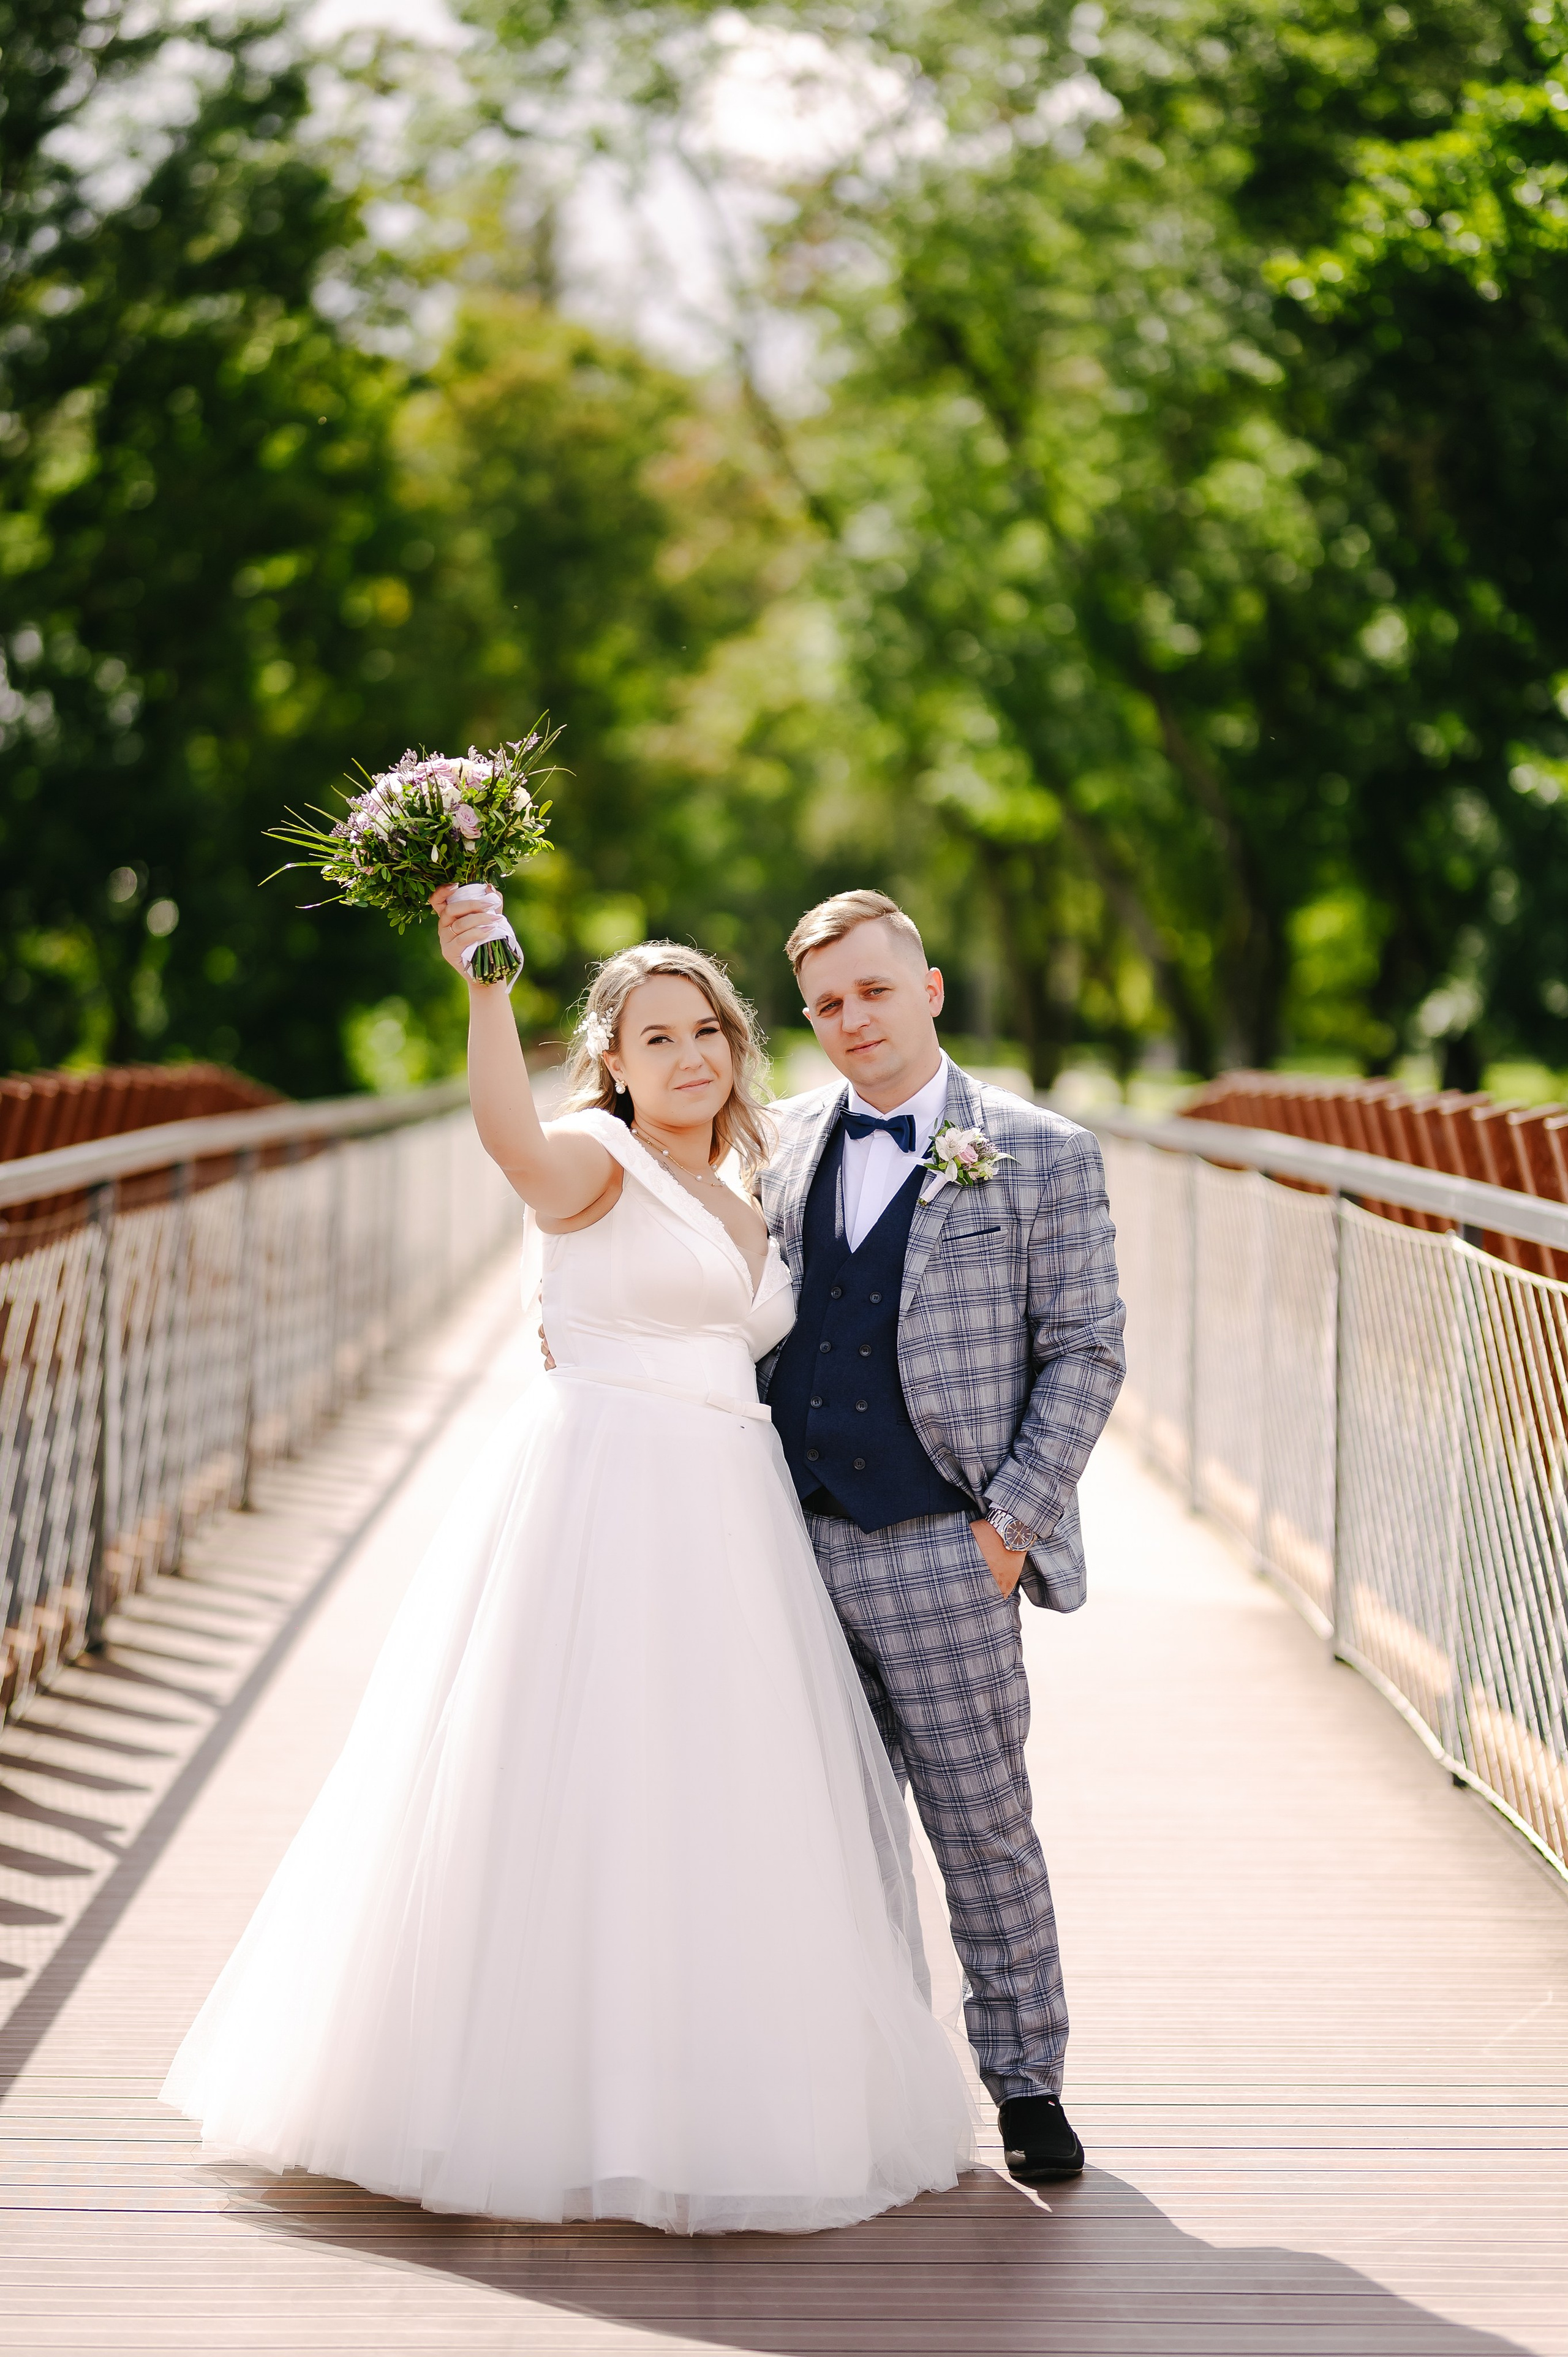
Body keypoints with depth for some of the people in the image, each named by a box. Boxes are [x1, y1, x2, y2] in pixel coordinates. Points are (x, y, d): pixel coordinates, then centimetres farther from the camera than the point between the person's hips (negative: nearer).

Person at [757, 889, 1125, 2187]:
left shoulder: (1042, 1154, -2)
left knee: (985, 1826, 4)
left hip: (943, 1556, -4)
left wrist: (1014, 1517, -8)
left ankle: (1028, 2083, 19)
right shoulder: (789, 1141, 11)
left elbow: (1085, 1351, -2)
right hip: (794, 1548, 4)